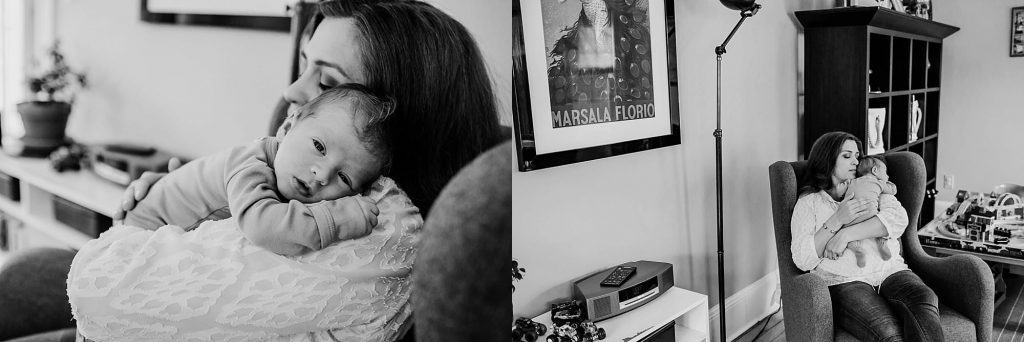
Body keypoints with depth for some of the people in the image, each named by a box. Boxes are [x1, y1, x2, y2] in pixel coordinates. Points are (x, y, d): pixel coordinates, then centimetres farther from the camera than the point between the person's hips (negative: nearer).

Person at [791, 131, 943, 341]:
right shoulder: (809, 202, 12)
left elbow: (899, 218, -1)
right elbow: (802, 260, -1)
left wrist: (847, 234, -11)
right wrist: (837, 220, -8)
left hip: (891, 270, 3)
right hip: (844, 282, -3)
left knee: (925, 302, -32)